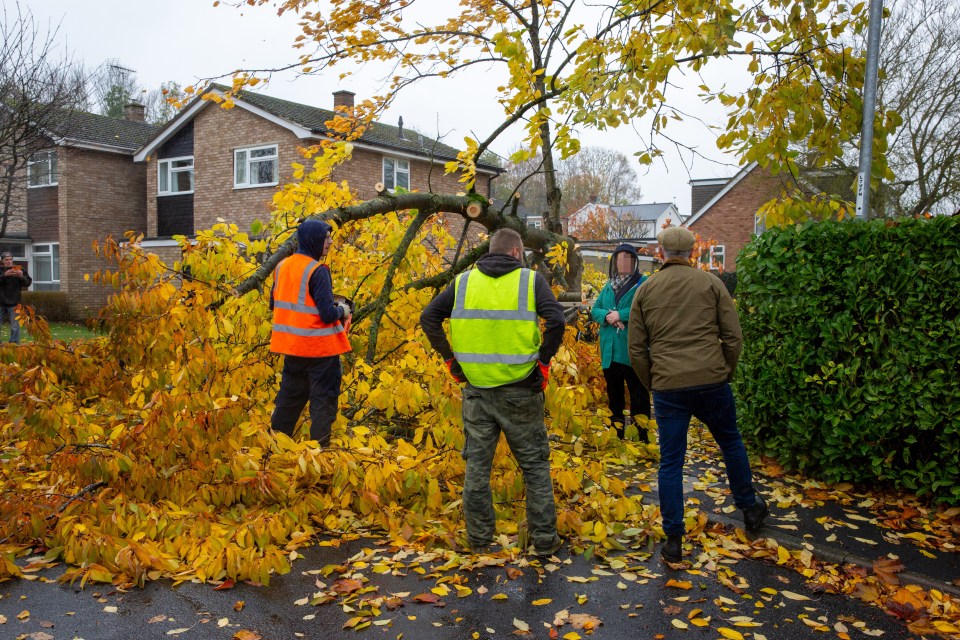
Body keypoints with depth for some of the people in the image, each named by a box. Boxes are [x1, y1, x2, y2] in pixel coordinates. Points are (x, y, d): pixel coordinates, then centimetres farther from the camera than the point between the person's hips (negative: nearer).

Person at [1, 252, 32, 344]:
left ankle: (14, 345, 6)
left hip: (14, 303, -1)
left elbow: (28, 283, 1)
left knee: (15, 327, -1)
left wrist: (22, 276, -17)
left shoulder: (20, 270, 4)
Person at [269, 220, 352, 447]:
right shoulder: (317, 271, -17)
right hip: (319, 346, -7)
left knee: (290, 396, 20)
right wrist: (343, 310, -2)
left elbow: (274, 303, 15)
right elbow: (328, 314, -22)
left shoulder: (282, 266, 6)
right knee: (323, 399, 4)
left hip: (291, 344, 8)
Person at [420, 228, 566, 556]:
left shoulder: (463, 282, 5)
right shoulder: (531, 280, -3)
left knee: (477, 465, 14)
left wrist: (450, 358, 6)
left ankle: (479, 539, 23)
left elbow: (428, 318, 1)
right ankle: (544, 539, 20)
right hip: (520, 391, -2)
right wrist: (544, 360, -5)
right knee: (535, 464, 13)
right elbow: (556, 321, -16)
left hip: (477, 390, 2)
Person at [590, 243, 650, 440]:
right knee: (613, 395, 16)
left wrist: (621, 315, -19)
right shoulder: (608, 286, 15)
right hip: (610, 351, 6)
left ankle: (642, 438, 10)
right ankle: (616, 436, 28)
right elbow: (594, 310, 9)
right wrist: (607, 316, -12)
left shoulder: (644, 283, -4)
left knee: (638, 395, 0)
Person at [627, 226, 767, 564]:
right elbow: (733, 336, 1)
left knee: (670, 463, 6)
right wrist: (726, 372, 14)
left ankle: (673, 540, 10)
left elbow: (636, 348, 6)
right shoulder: (710, 283, 3)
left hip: (667, 387, 0)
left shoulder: (645, 289, 5)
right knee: (731, 443, 23)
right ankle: (750, 508, 39)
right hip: (711, 381, 0)